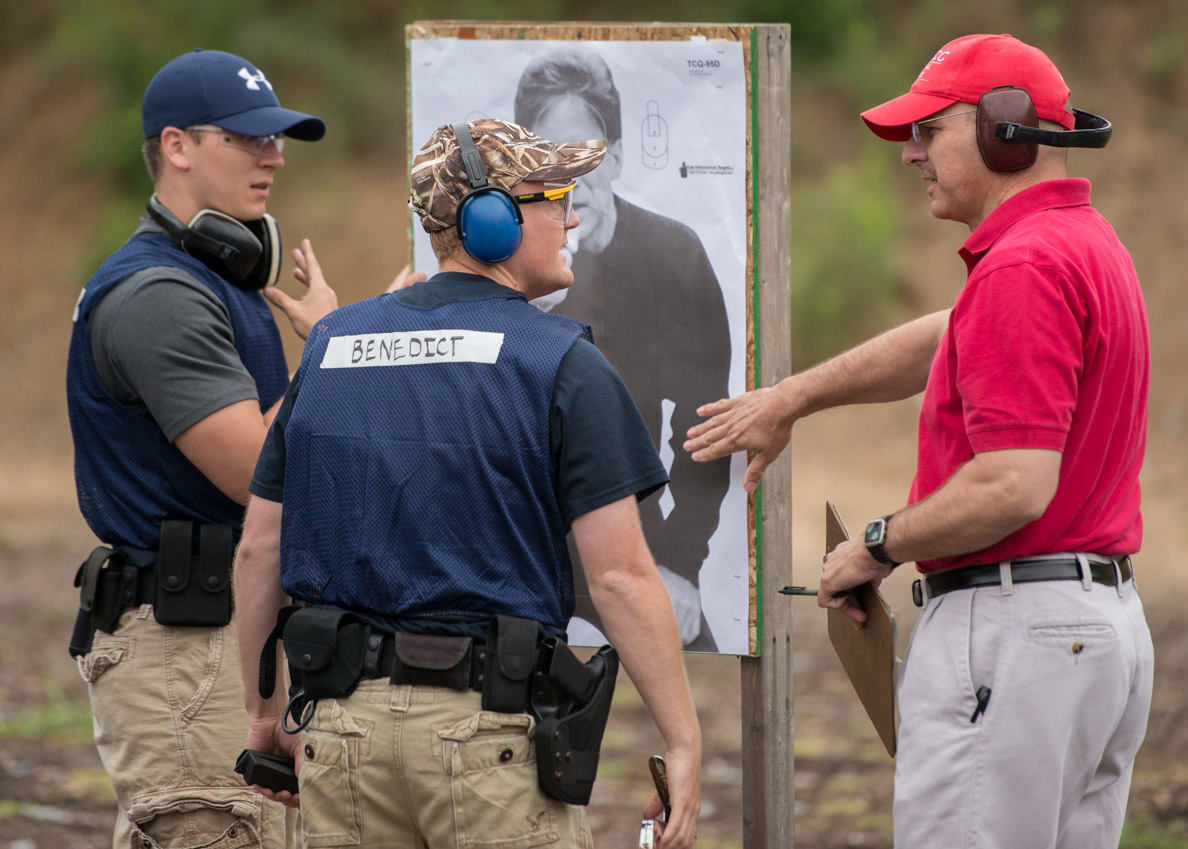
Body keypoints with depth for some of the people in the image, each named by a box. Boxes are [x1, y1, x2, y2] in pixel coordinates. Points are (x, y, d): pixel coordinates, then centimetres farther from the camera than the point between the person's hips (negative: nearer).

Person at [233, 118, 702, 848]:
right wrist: (685, 743, -6)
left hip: (341, 723, 5)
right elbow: (622, 576, -11)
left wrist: (263, 706, 24)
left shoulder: (329, 347, 10)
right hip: (490, 727, -5)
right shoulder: (560, 363, -6)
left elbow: (260, 548, 13)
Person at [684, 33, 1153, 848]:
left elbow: (1015, 485, -24)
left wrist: (880, 548, -9)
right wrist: (789, 398, 39)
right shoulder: (1088, 244, 16)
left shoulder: (1022, 267, -17)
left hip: (1011, 623, -11)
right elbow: (946, 342, 33)